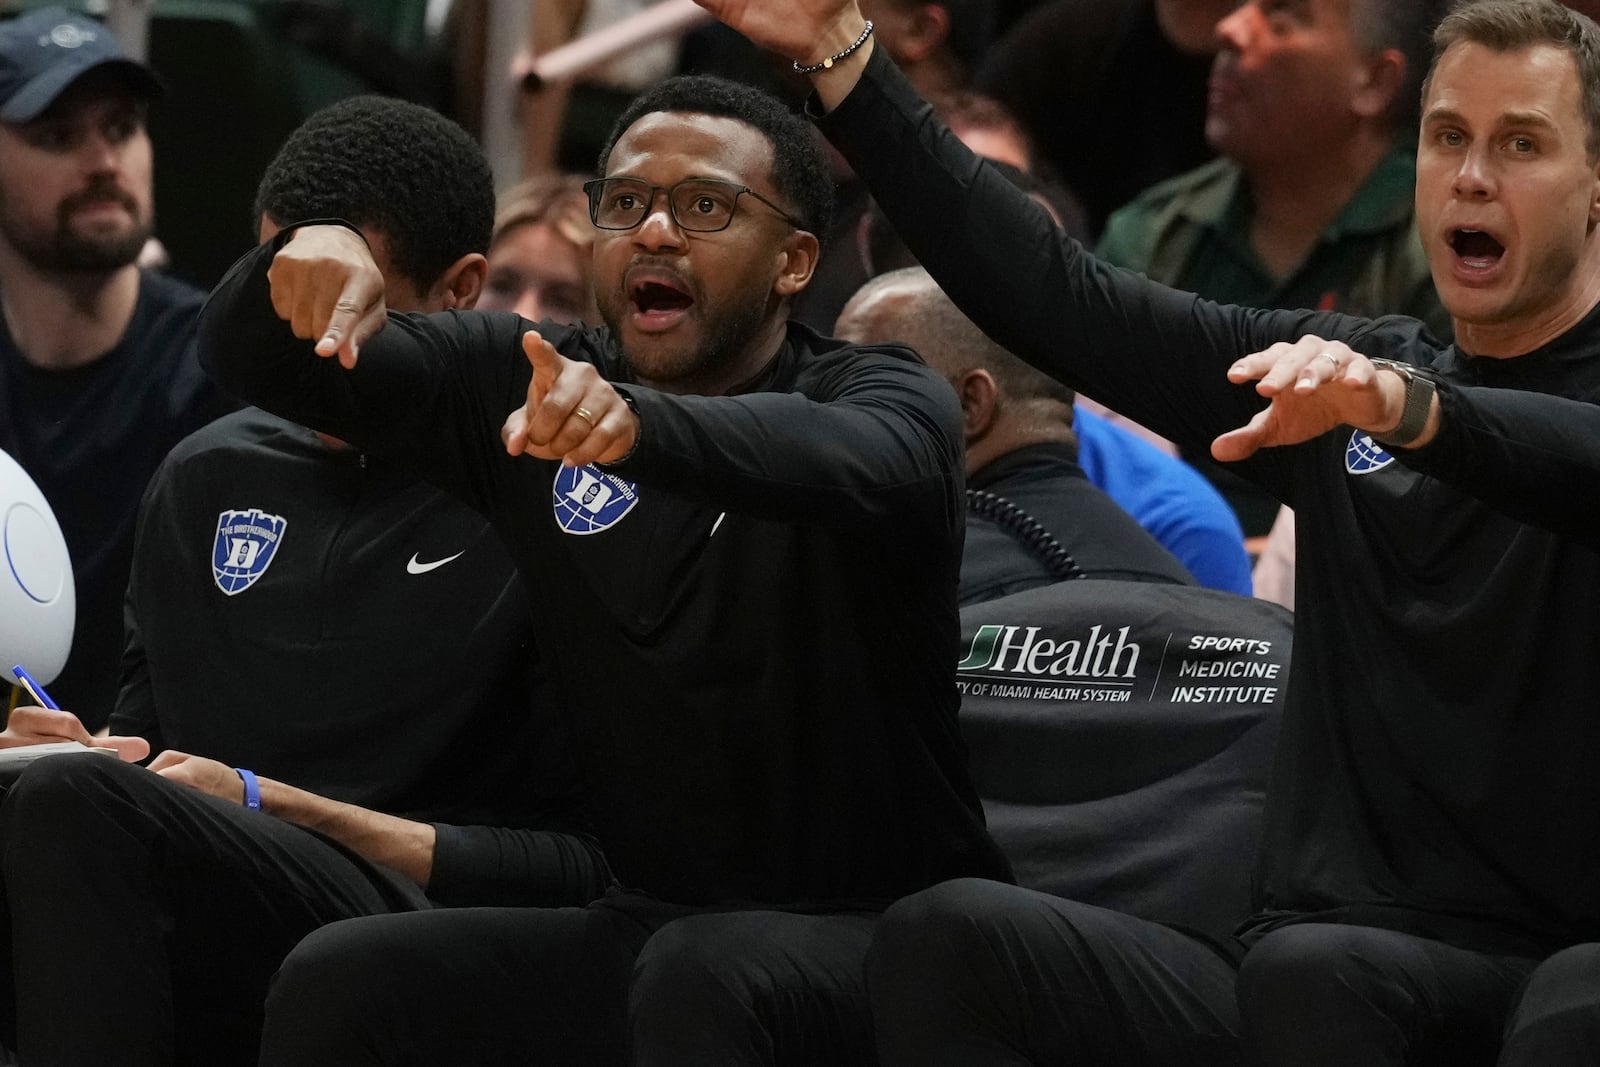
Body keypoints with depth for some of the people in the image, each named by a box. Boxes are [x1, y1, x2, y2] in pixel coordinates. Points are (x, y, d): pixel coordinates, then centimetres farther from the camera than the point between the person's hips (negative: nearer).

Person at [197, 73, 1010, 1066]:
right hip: (645, 921, 5)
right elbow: (252, 357, 5)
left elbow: (857, 464, -33)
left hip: (875, 935, -5)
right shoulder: (525, 380, 7)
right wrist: (310, 257, -21)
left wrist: (636, 423, -53)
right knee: (337, 977, -18)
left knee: (700, 977, -36)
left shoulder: (885, 396, -8)